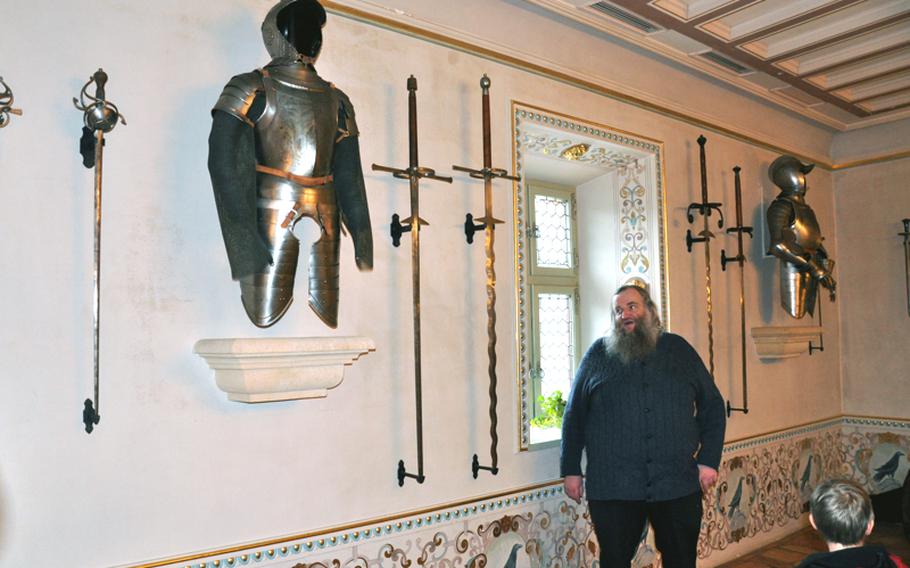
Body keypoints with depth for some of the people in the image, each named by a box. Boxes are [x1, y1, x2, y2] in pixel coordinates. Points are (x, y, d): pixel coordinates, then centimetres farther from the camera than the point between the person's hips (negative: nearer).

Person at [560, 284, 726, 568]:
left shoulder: (679, 349, 8)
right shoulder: (598, 354, 4)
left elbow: (712, 406, 10)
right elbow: (574, 416, 6)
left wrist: (709, 460, 1)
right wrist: (571, 470, 3)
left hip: (679, 485, 1)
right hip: (612, 488, -1)